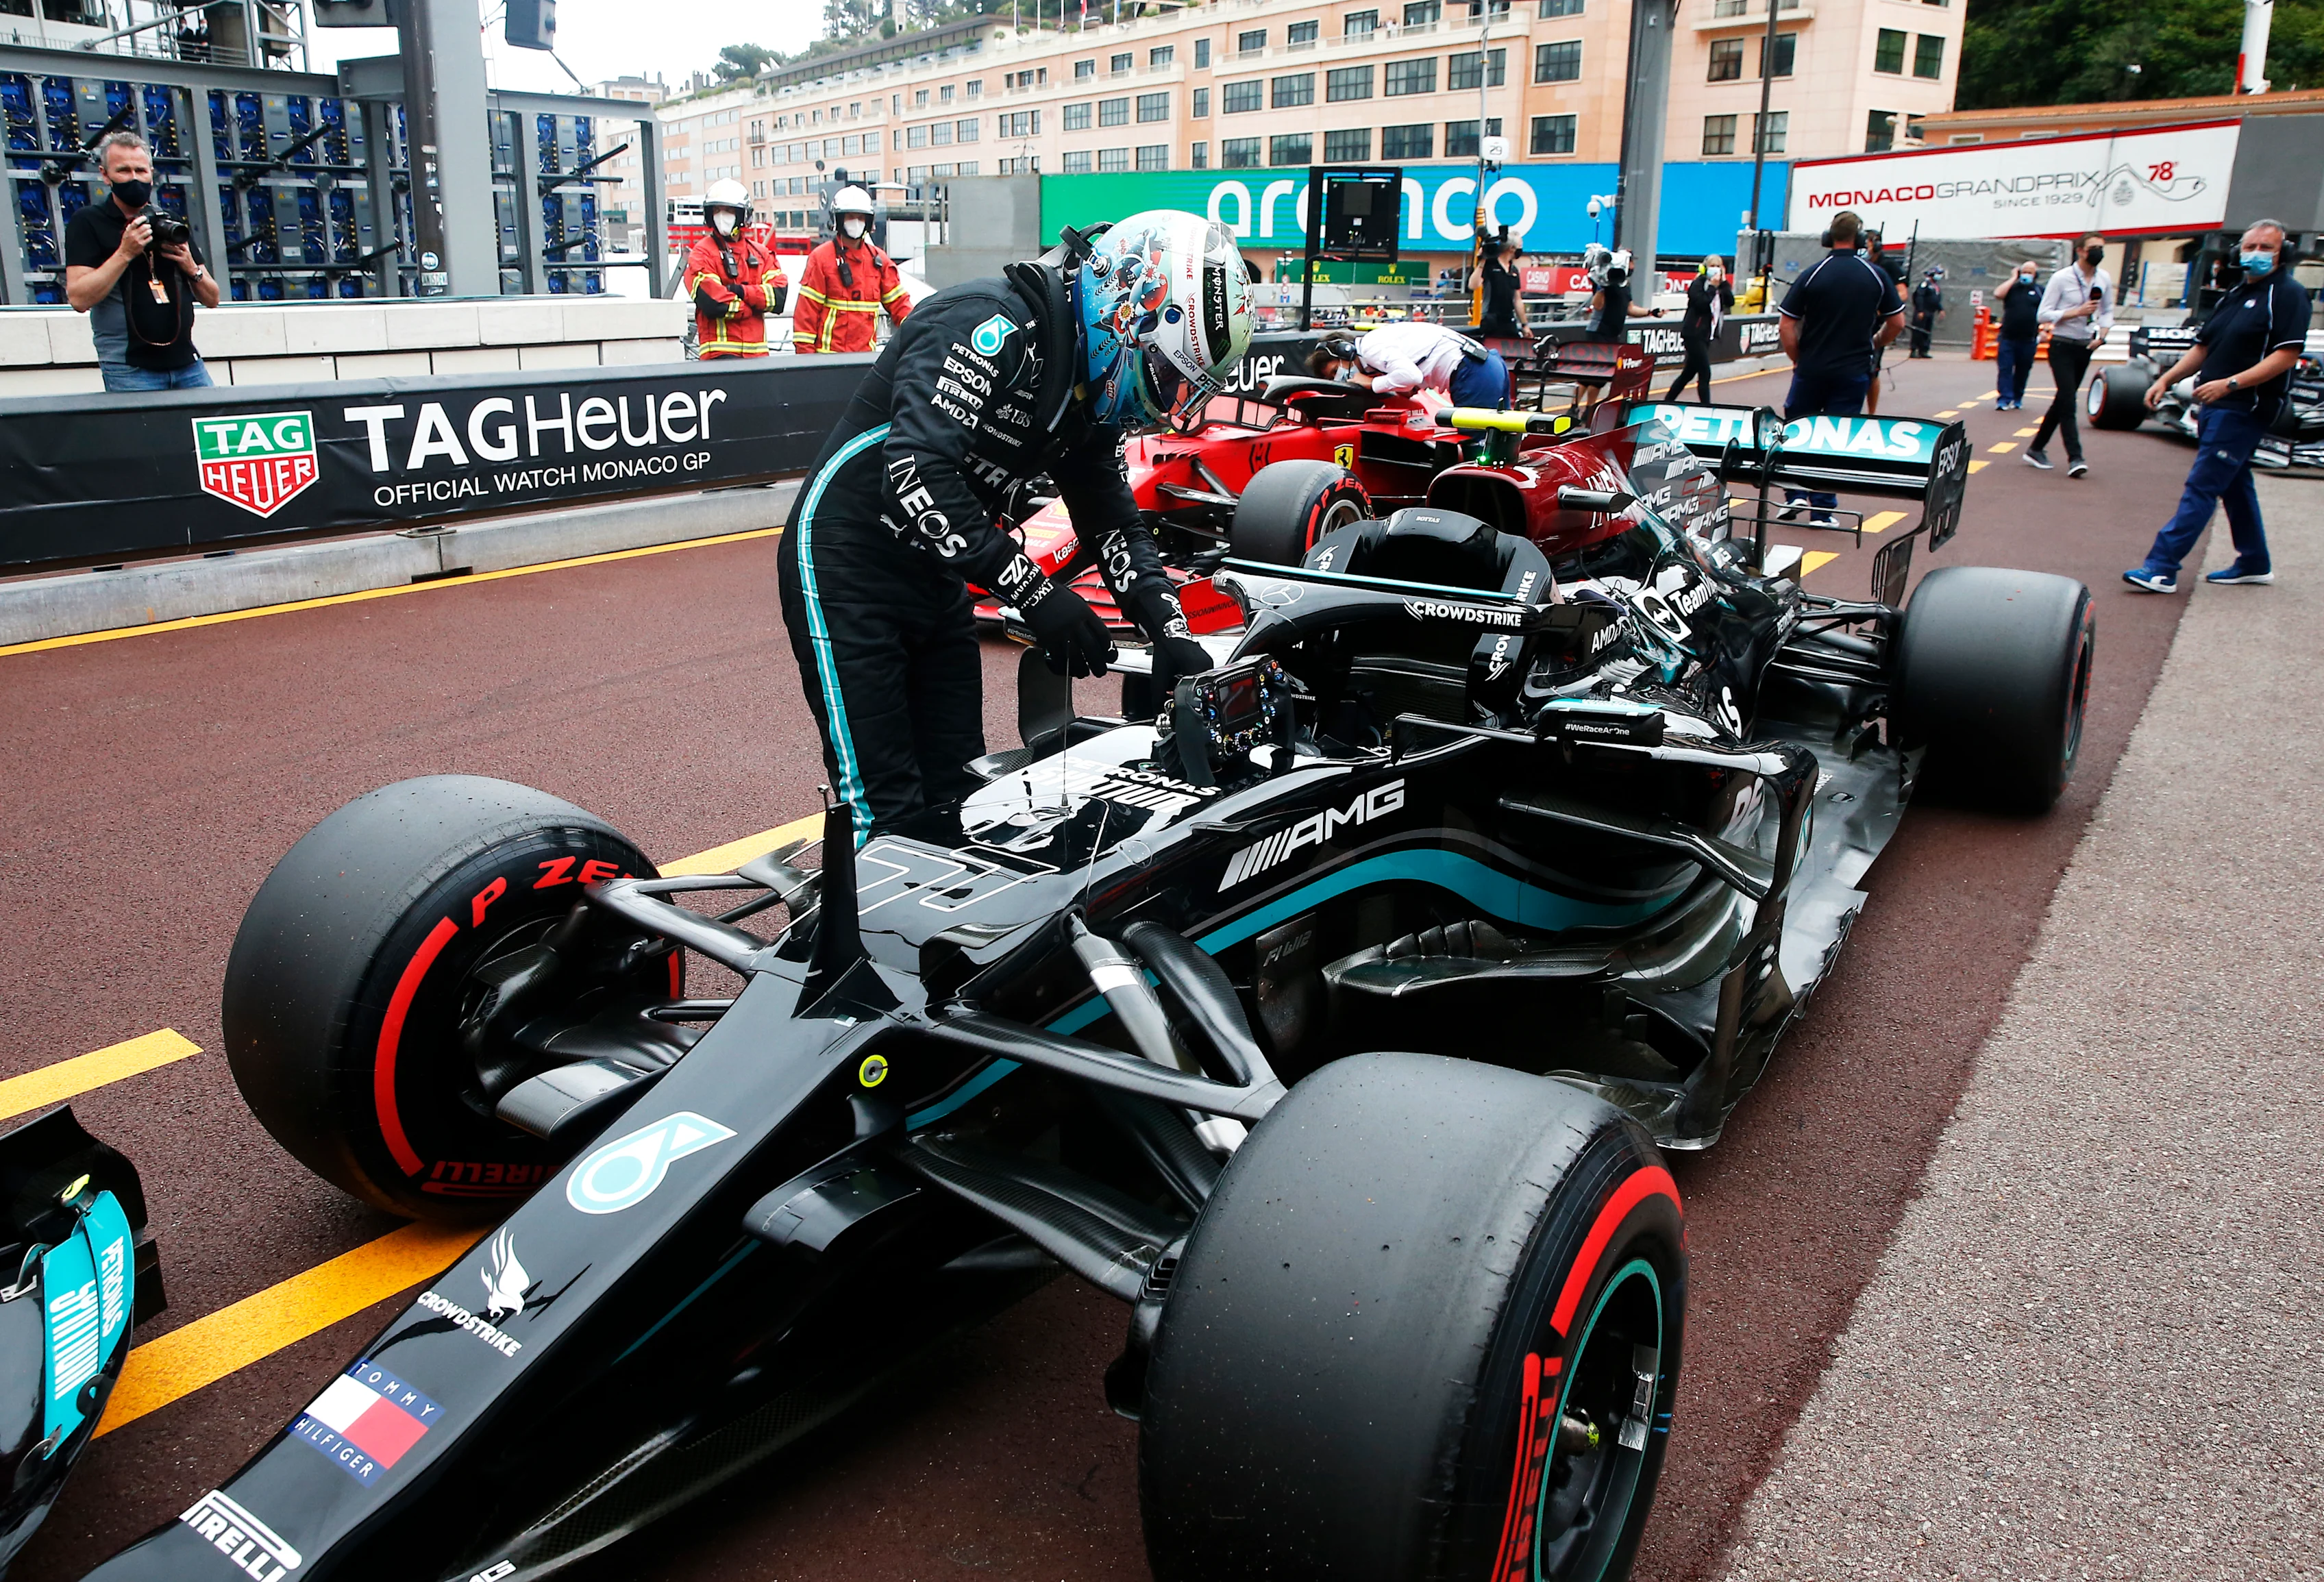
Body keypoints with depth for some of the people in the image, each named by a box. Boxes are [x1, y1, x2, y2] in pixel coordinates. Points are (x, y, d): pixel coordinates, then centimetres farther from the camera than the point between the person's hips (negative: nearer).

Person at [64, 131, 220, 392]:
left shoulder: (172, 223, 17)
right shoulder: (88, 222, 2)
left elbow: (212, 299, 15)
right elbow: (79, 299, -11)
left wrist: (190, 267, -4)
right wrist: (125, 253, -15)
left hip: (187, 363, 4)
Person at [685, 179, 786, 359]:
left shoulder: (760, 254, 16)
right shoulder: (703, 253, 1)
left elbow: (779, 293, 1)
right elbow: (711, 301, -14)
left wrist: (742, 292, -12)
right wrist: (754, 306, -4)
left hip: (756, 350, 5)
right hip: (720, 351, -5)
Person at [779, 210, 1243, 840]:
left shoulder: (1086, 391, 6)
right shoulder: (996, 323, -22)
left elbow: (1113, 521, 11)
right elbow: (914, 475, -33)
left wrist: (1170, 629, -5)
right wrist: (1034, 592, -31)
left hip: (935, 578, 9)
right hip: (848, 569, -9)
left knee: (957, 797, 10)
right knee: (886, 811, -10)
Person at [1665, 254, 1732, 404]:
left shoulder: (1721, 286, 14)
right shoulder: (1698, 284, -7)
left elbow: (1730, 302, 0)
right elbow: (1702, 304, -21)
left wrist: (1724, 283, -4)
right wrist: (1713, 286, -14)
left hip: (1706, 335, 8)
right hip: (1694, 334, -8)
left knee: (1689, 372, 12)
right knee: (1705, 373, -12)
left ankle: (1667, 402, 20)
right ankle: (1706, 407, -10)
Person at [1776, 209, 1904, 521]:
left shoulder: (1812, 274, -5)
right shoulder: (1877, 275, 0)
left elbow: (1785, 326, -7)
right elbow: (1897, 322, 6)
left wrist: (1797, 358, 7)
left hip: (1812, 369, -1)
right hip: (1855, 371, 1)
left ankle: (1796, 494, 5)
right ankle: (1823, 510, 5)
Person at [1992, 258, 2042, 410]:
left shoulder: (2039, 290, 8)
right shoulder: (2012, 287, 7)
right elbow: (1998, 294, -14)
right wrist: (2013, 279, -7)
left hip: (2028, 339, 1)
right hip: (2008, 337, -1)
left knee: (2023, 370, 7)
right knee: (2005, 369, -7)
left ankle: (2017, 400, 18)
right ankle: (2004, 400, -9)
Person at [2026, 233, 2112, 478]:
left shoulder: (2104, 280, 5)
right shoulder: (2062, 278, -9)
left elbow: (2108, 311, 14)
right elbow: (2044, 314, -10)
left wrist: (2101, 334, -3)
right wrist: (2078, 312, -20)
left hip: (2085, 347, 6)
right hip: (2062, 346, -6)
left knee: (2062, 401, 10)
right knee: (2068, 402, -14)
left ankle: (2036, 449, 20)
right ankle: (2075, 458, -17)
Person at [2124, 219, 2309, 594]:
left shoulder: (2288, 294, -8)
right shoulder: (2234, 296, 17)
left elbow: (2287, 355, -17)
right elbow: (2203, 347, 20)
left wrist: (2230, 384, -25)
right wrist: (2167, 379, 5)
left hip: (2245, 408, -9)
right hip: (2217, 407, 9)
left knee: (2201, 487, -12)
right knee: (2234, 485, 16)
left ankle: (2162, 568, -15)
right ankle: (2254, 564, 27)